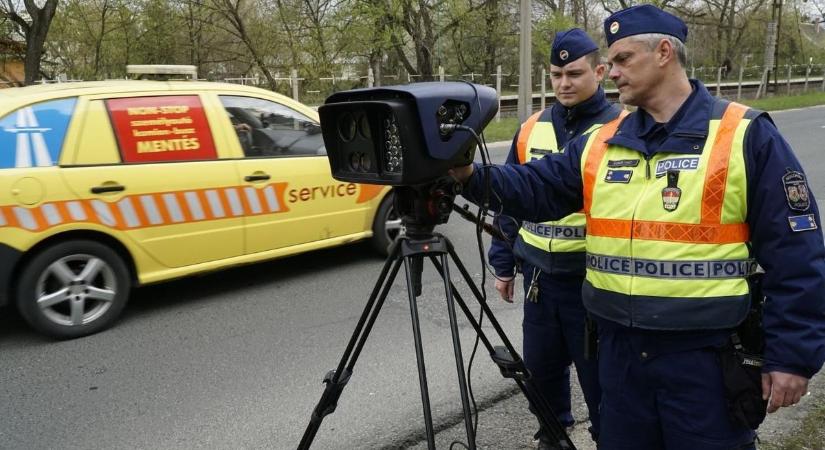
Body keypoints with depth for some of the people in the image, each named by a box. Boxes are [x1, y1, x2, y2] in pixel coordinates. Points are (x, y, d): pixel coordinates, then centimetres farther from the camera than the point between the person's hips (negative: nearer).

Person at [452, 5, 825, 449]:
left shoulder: (745, 136, -8)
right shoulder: (599, 144, 6)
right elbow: (534, 188, 5)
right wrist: (473, 177, -14)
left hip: (704, 355, -4)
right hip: (620, 349, 5)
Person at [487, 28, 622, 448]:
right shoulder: (531, 129, 6)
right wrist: (504, 263, 10)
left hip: (592, 278, -4)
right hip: (538, 275, 5)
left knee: (598, 374, 7)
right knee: (541, 365, 17)